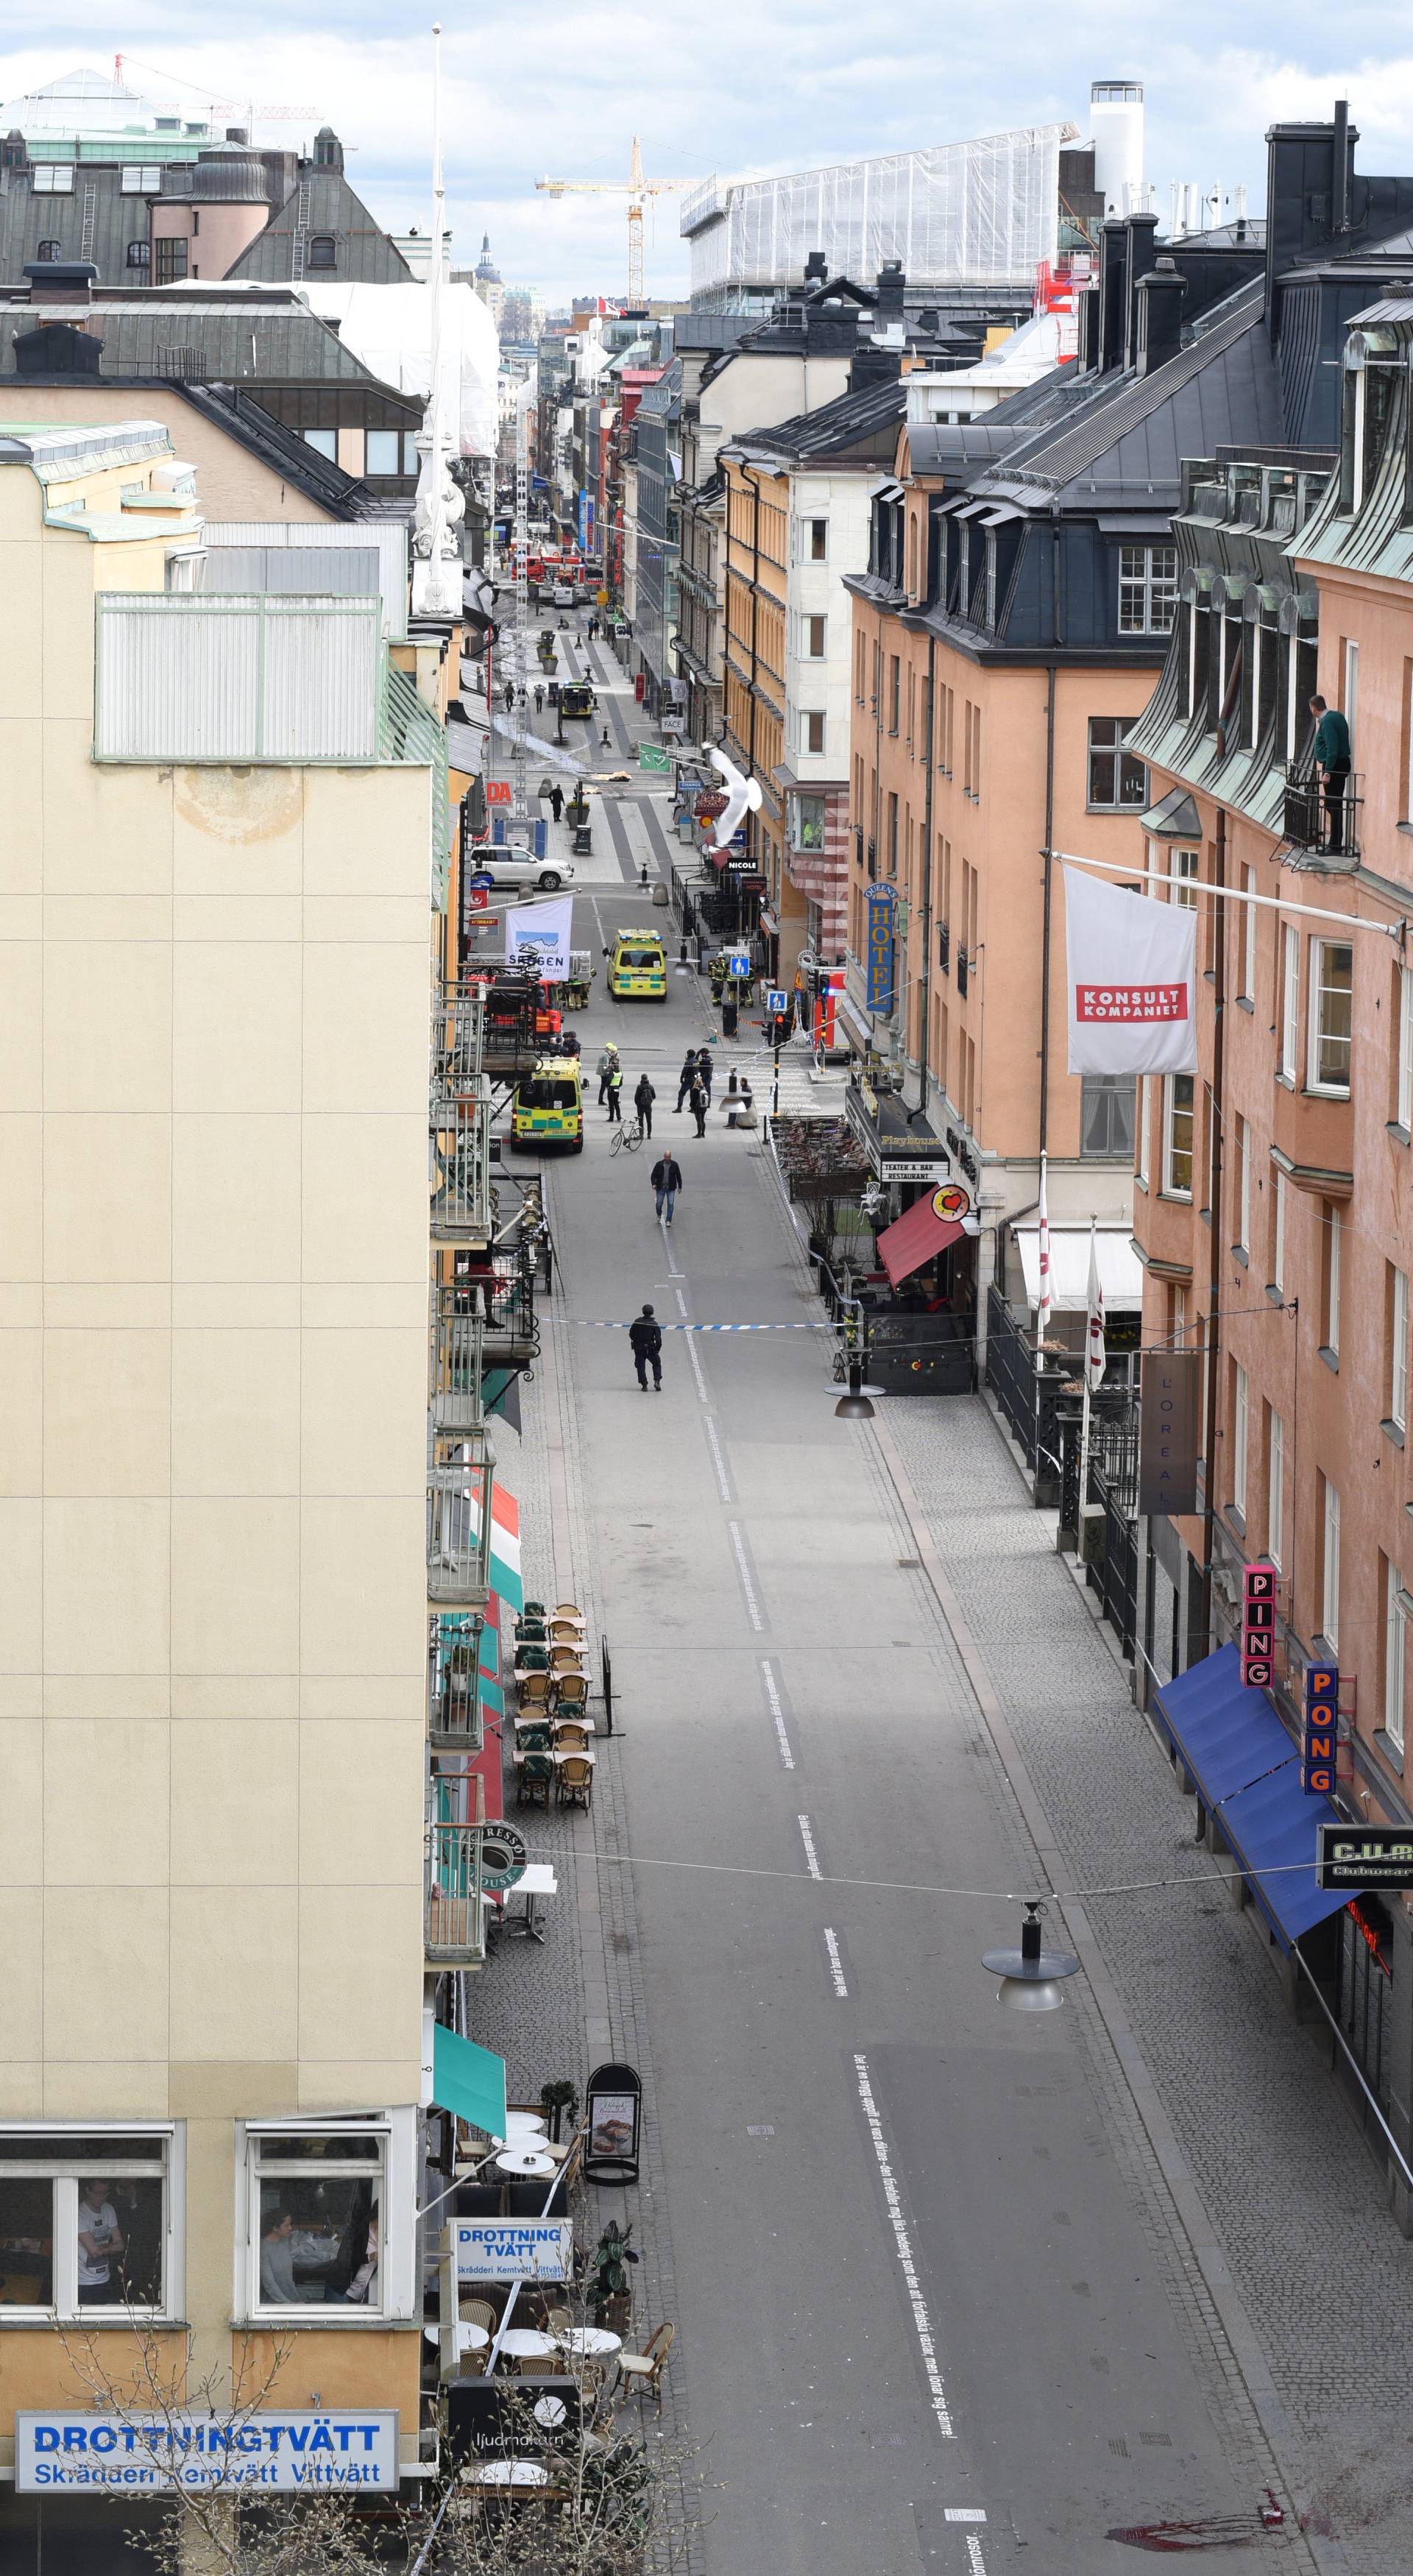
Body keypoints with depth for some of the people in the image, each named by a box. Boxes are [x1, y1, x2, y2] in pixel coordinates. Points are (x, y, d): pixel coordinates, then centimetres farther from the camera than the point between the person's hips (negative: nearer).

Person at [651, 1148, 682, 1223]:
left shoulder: (674, 1165, 0)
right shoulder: (659, 1164, -2)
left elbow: (678, 1176, 8)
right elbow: (653, 1175, 0)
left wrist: (680, 1187, 7)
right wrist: (653, 1184, -16)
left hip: (671, 1188, 0)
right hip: (661, 1188, 0)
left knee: (670, 1204, -8)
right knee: (659, 1203, 5)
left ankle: (669, 1221, -3)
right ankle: (659, 1215, 37)